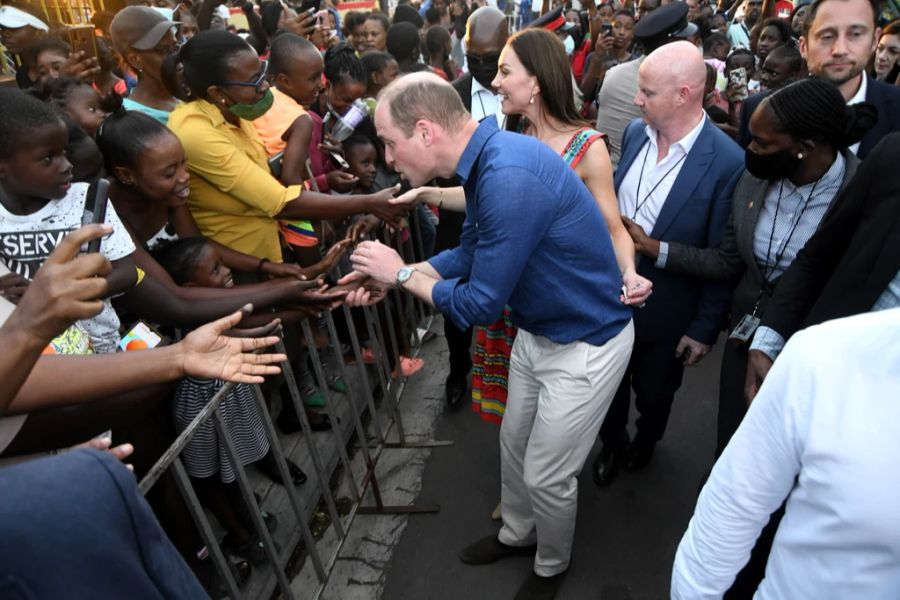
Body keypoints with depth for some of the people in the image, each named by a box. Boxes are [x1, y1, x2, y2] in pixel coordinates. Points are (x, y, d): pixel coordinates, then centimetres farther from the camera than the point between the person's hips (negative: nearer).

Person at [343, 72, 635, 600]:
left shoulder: (510, 178, -34)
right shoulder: (487, 159, -3)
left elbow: (480, 305, -27)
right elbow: (471, 253, 8)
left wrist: (402, 273, -12)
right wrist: (389, 277, -2)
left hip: (586, 345, -8)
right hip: (537, 331, 9)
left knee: (547, 476, 10)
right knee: (514, 446, 23)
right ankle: (517, 534, 51)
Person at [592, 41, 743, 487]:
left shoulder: (727, 162, -22)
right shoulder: (635, 133, -5)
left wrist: (705, 329, -11)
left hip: (666, 312, -4)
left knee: (654, 392, 21)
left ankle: (646, 440, 54)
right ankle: (613, 444, 50)